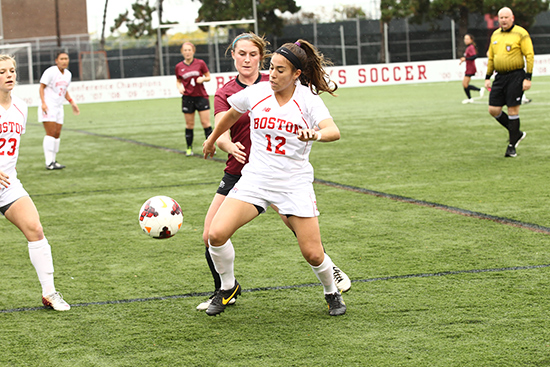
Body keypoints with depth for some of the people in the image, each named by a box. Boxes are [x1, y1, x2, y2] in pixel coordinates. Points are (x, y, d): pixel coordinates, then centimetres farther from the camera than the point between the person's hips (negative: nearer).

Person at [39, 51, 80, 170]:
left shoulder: (68, 74, 12)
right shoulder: (50, 72, -11)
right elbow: (42, 87, -9)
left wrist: (72, 102, 18)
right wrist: (43, 103, -19)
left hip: (59, 107, 7)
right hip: (48, 107, -7)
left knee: (57, 134, 5)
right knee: (51, 133, -14)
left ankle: (53, 161, 12)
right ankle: (49, 162, -14)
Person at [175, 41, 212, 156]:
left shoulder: (200, 63, -2)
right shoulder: (179, 67, 3)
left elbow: (208, 77, 7)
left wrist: (203, 79, -14)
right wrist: (180, 87, -6)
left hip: (201, 96, -1)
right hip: (187, 98, 1)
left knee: (206, 123, -5)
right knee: (189, 124, 4)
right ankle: (189, 148, 16)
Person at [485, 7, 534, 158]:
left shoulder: (521, 34, -6)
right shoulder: (495, 35, 14)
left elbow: (530, 55, -8)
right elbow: (491, 57, 22)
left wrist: (528, 78, -15)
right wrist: (487, 77, 17)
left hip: (516, 76, -6)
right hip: (500, 76, 6)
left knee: (512, 110, -6)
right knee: (493, 110, 0)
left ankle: (511, 146, 3)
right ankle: (516, 133, 21)